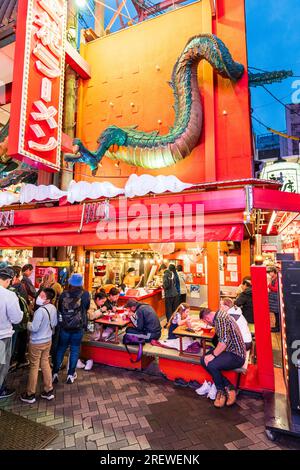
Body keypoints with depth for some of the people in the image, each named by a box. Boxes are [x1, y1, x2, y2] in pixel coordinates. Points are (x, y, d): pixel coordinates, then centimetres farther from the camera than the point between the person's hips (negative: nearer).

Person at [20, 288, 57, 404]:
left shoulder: (40, 311, -29)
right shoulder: (53, 308, -5)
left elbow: (34, 328, -23)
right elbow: (54, 323, 7)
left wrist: (28, 324, -4)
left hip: (37, 342, -6)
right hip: (48, 340, 7)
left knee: (34, 367, 9)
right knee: (45, 364, 17)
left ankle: (30, 395, 24)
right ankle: (48, 391, 26)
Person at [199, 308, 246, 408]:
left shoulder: (221, 318, -21)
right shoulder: (219, 315, 10)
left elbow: (224, 341, -28)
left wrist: (213, 354, -22)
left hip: (236, 356, -11)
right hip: (229, 351, 11)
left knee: (211, 364, -28)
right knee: (204, 360, -1)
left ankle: (221, 392, 0)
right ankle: (228, 387, 2)